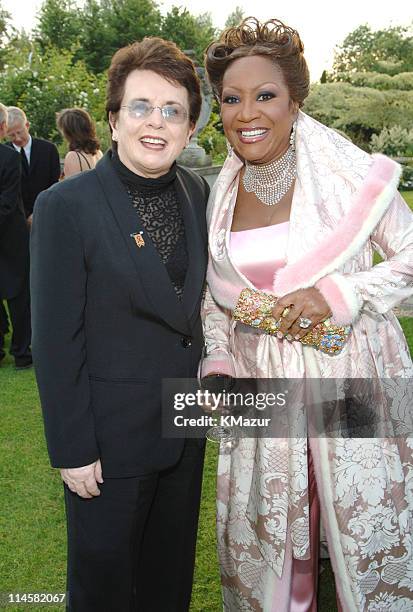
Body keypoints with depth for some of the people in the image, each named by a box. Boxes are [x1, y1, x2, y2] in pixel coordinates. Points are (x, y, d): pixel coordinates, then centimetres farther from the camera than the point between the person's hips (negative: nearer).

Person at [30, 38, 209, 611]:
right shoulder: (65, 207, -17)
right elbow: (55, 342, -15)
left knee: (172, 566, 24)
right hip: (110, 434, -5)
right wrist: (71, 450, -13)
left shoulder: (197, 192, 0)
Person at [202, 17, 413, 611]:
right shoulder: (221, 193, 5)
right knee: (260, 535, 14)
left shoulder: (348, 171, -9)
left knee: (364, 531, 8)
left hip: (350, 375, -3)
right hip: (261, 384, 4)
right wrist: (218, 360, 0)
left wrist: (338, 294, -19)